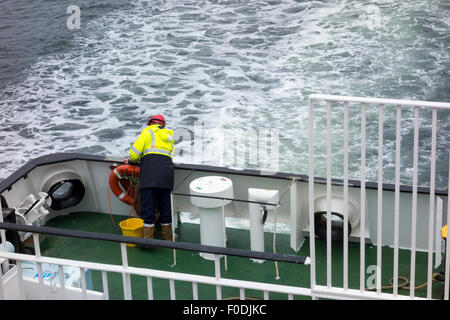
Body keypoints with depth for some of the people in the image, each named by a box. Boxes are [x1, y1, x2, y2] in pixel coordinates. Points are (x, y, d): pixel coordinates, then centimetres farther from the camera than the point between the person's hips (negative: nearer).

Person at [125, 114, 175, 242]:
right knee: (165, 205, 13)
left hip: (151, 173, -5)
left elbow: (135, 151, 2)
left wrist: (132, 161, 24)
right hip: (167, 169, 5)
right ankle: (167, 236, 19)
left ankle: (148, 239, -6)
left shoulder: (148, 133, 9)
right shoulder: (168, 136, 28)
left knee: (148, 205, -4)